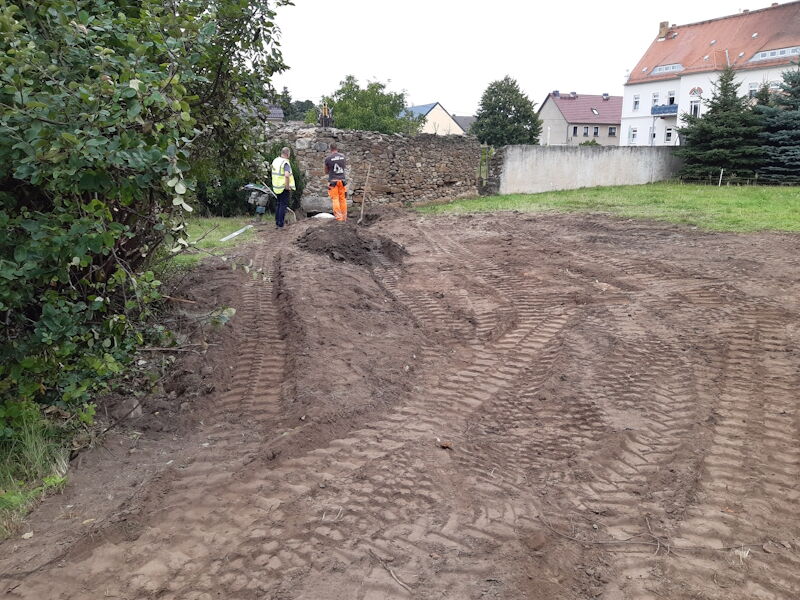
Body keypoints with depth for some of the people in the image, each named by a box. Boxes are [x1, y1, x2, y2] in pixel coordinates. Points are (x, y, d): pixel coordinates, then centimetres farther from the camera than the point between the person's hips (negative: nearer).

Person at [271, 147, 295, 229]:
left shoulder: (275, 161, 7)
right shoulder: (285, 163, -18)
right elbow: (287, 175, -32)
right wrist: (287, 186, -21)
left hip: (276, 187, 7)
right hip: (284, 188, -7)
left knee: (278, 205, 17)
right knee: (283, 206, 0)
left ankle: (277, 224, 21)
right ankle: (280, 225, 1)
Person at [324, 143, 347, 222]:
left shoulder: (328, 158, -6)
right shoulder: (342, 156, 4)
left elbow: (326, 171, 6)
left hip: (333, 180, -3)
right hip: (342, 180, 3)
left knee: (335, 199, -1)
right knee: (343, 199, 8)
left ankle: (338, 217, -10)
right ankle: (344, 217, 12)